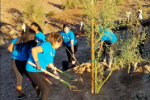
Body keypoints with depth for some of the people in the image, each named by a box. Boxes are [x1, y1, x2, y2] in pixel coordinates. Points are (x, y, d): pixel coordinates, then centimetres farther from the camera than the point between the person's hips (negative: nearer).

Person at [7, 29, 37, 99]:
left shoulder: (17, 39, -3)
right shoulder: (30, 45, -21)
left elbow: (9, 48, 7)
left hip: (14, 62, 7)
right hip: (23, 63, -6)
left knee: (19, 78, 24)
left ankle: (20, 95, 41)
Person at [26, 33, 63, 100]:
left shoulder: (53, 49, 9)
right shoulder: (47, 45, -23)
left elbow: (49, 62, 19)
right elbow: (34, 50, -37)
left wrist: (54, 70, 21)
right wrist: (37, 63, -31)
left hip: (40, 70, 10)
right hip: (33, 70, -10)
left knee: (42, 87, 25)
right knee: (46, 89, -5)